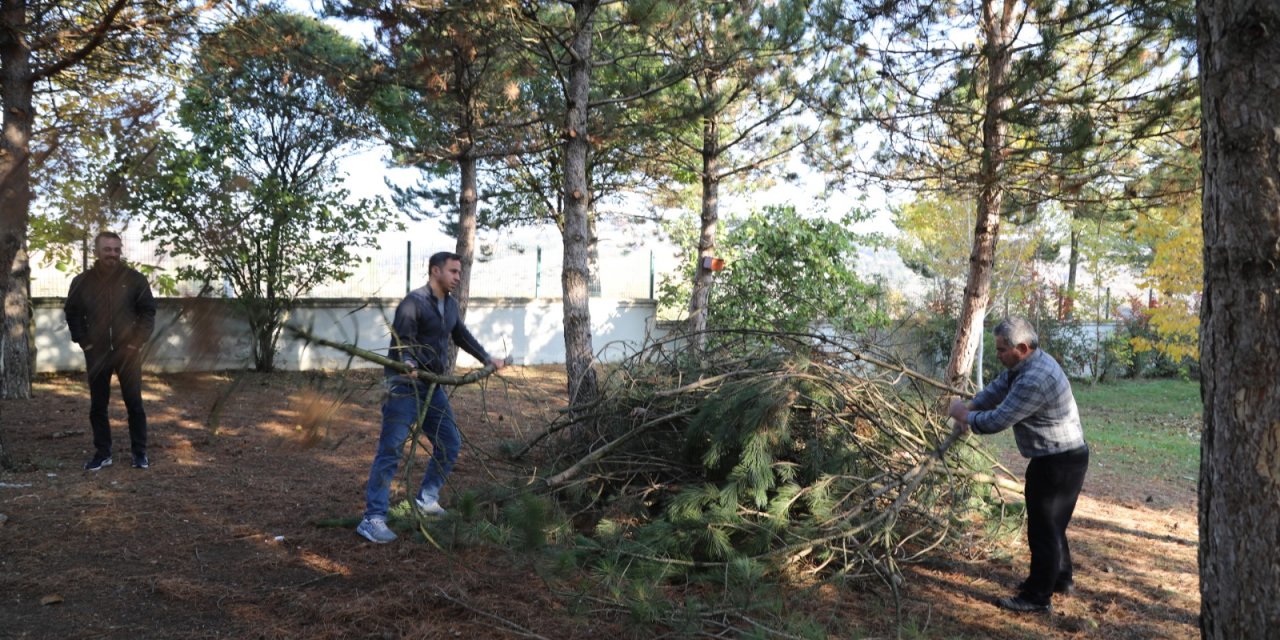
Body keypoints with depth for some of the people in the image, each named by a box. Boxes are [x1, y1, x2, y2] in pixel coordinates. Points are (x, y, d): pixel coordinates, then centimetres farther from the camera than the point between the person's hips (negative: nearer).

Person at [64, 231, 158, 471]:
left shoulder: (135, 279, -4)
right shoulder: (82, 281, 2)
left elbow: (148, 312, -1)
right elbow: (72, 313, 10)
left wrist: (137, 342, -8)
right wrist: (84, 342, 1)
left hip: (128, 352, -2)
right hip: (97, 353, 2)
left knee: (134, 404, 1)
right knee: (98, 406, 7)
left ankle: (139, 452, 11)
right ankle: (102, 453, 17)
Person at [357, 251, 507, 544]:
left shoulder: (450, 304, 11)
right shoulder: (414, 302, -14)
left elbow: (461, 336, 27)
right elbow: (401, 340, -22)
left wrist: (488, 359, 32)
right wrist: (407, 363, -42)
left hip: (433, 387, 8)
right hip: (405, 388, -8)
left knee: (450, 443, 14)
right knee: (390, 451, -10)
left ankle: (427, 498, 31)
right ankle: (373, 519, -8)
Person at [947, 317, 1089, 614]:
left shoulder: (1034, 380, -29)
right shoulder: (1030, 363, 4)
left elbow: (997, 421, -26)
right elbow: (998, 387, 15)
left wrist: (964, 415, -10)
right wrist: (969, 407, 2)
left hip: (1058, 462, -10)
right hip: (1062, 456, 10)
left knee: (1044, 528, -1)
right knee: (1052, 523, 23)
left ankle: (1038, 597, 10)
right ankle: (1060, 579, 39)